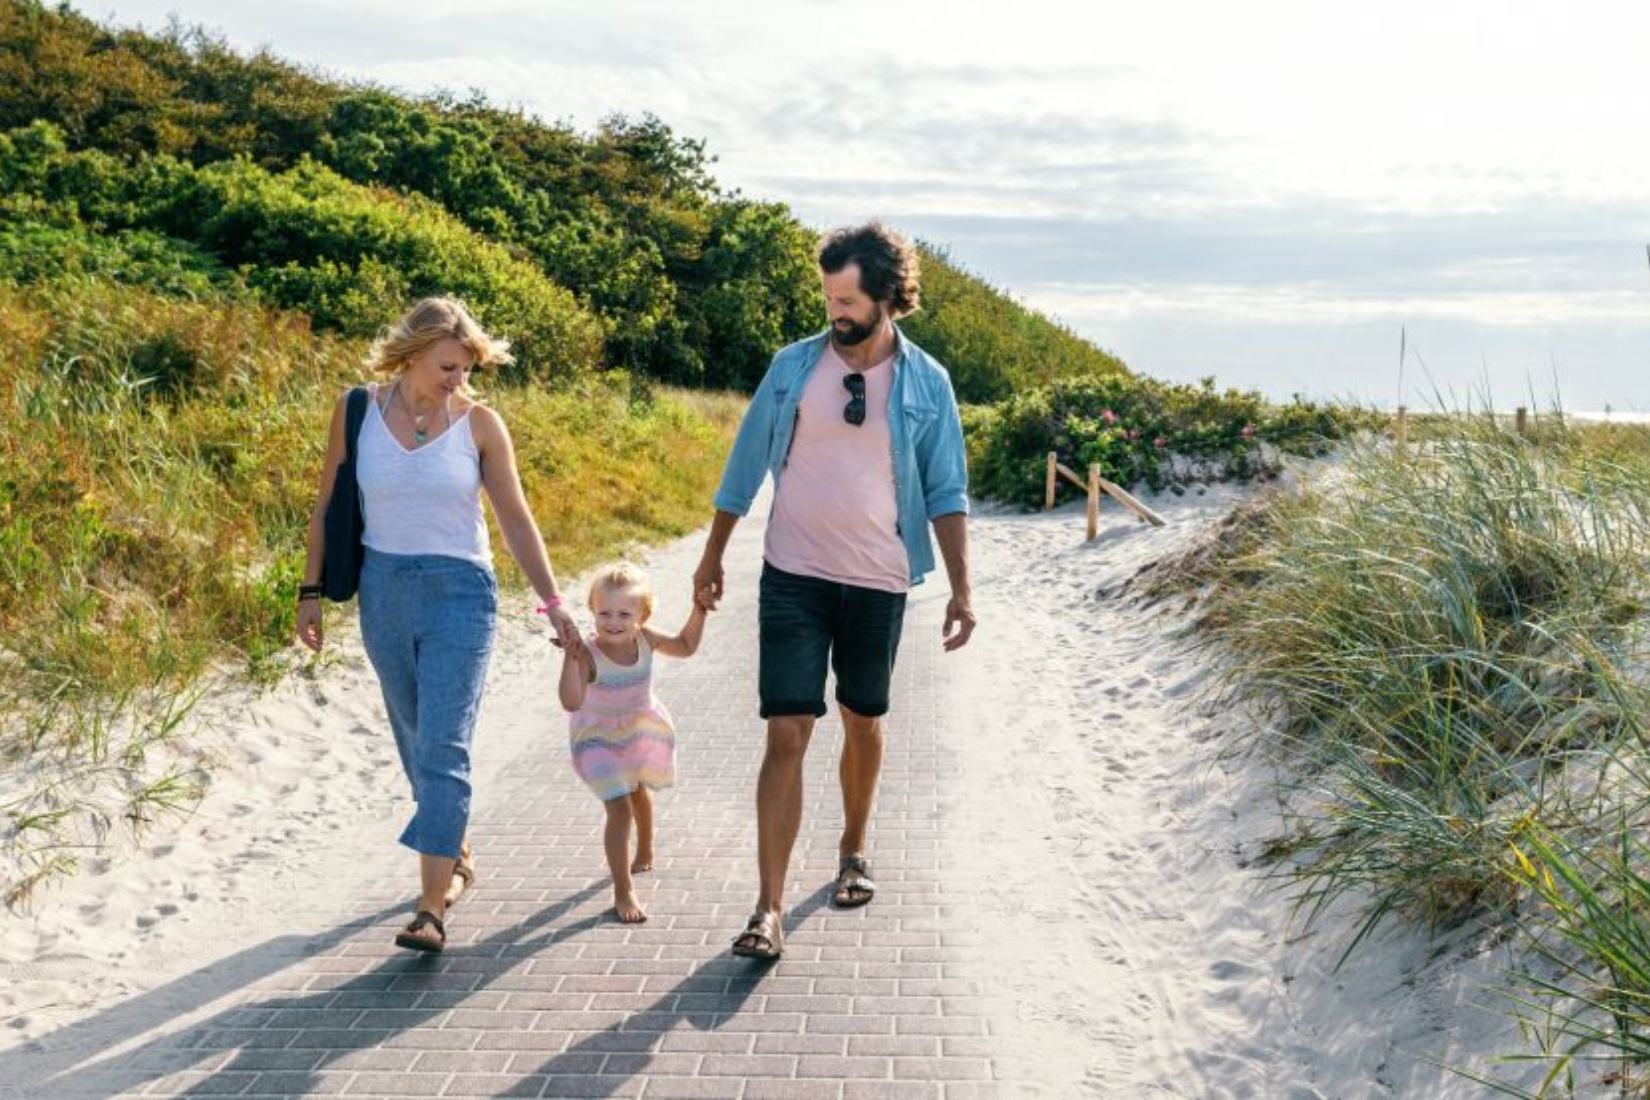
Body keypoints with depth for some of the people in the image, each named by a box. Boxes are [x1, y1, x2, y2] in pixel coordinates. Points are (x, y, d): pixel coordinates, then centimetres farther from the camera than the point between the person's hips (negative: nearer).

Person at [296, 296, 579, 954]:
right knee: (416, 743, 15)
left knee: (443, 747, -10)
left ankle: (431, 907, -10)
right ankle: (458, 855, 36)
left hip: (459, 593, -3)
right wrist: (311, 590, 6)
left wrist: (551, 600, -3)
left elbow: (515, 519, 1)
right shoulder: (359, 410, 0)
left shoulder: (479, 423, -4)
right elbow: (327, 506, 8)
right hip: (384, 591, 3)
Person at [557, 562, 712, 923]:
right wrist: (570, 658, -55)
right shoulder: (588, 654, -35)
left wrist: (698, 611, -15)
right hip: (599, 740, -6)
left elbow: (685, 646, -3)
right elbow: (572, 703, -46)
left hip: (641, 730, 6)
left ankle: (643, 853, 58)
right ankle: (623, 893, -6)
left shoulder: (646, 639, -22)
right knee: (619, 809, -16)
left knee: (638, 791, 30)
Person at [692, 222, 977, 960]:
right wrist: (712, 556, 11)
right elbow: (747, 465, 7)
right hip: (793, 576, -1)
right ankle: (769, 910, -4)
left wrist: (960, 590, -6)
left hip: (878, 582, 1)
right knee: (787, 735, -7)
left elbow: (946, 494, 1)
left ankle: (853, 853, 40)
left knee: (863, 725, 16)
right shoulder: (794, 366, -1)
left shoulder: (926, 382, -1)